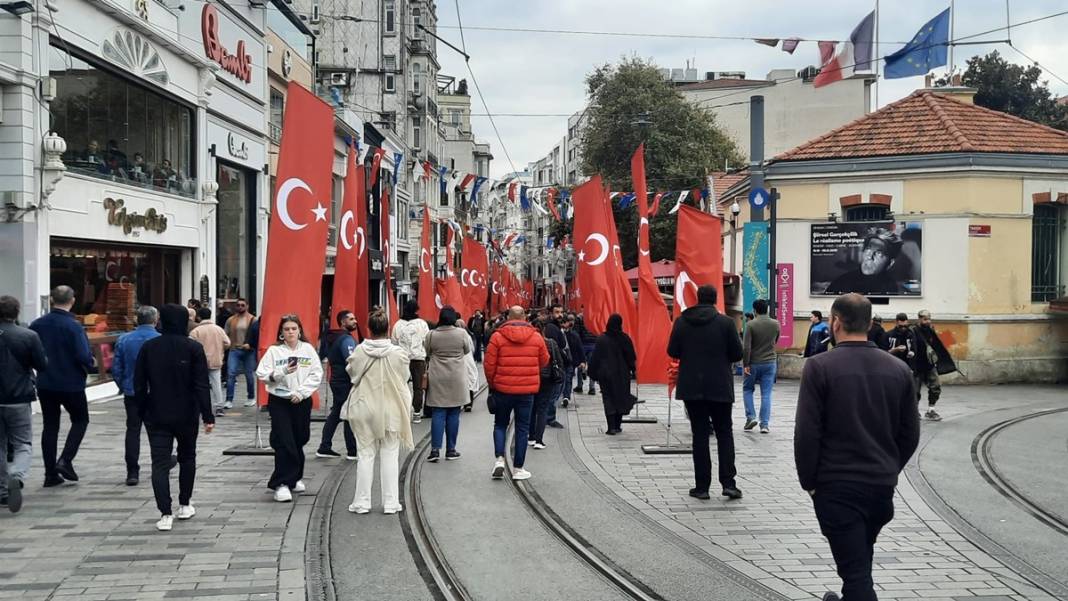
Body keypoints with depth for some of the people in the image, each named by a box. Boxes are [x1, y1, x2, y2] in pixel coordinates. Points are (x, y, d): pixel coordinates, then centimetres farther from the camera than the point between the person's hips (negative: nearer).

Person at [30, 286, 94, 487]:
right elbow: (83, 356, -22)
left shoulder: (37, 325, -1)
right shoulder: (73, 326, -17)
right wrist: (90, 364, -1)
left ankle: (51, 473, 12)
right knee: (80, 420, 14)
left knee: (50, 426, 12)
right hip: (71, 384, -5)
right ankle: (65, 460, -1)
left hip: (45, 384, 5)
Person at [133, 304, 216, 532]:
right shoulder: (193, 348, -8)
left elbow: (139, 384, 2)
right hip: (186, 415, 0)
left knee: (160, 464, 0)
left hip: (156, 416, 1)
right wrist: (208, 416, -9)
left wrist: (142, 411, 12)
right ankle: (185, 505, 27)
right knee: (187, 458, 19)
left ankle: (165, 514, -8)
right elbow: (201, 385, -11)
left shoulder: (148, 347, -1)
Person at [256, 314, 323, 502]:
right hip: (279, 402, -2)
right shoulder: (274, 350, -1)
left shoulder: (308, 349, 3)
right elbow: (262, 374, -7)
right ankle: (281, 484, -6)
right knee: (284, 443, -10)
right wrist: (282, 372, -21)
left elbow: (317, 374, -2)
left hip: (302, 401, 3)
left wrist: (301, 391, -12)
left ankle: (295, 478, 31)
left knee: (299, 441, 13)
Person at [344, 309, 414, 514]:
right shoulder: (398, 354, -12)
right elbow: (404, 378, 2)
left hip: (365, 410, 1)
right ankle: (390, 502, 11)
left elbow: (352, 375, 4)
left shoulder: (359, 352, -10)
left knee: (366, 455, 9)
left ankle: (362, 501, 13)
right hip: (390, 411, -1)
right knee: (390, 456, 7)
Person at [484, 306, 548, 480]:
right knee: (522, 428, 8)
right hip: (527, 389, 1)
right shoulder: (536, 337, -1)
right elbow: (544, 361, 9)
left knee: (500, 424, 16)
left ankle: (499, 459, -1)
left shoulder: (497, 336, -7)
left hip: (503, 389, -1)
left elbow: (489, 364, -5)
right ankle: (518, 468, 11)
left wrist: (491, 384, 11)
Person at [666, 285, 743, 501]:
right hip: (720, 386, -1)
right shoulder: (725, 322, -7)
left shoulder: (681, 321, -2)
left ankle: (702, 486, 6)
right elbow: (737, 354, -5)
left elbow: (672, 351, 1)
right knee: (724, 433, 10)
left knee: (699, 434, 6)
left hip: (691, 386, 1)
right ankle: (728, 482, 1)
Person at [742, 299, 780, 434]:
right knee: (766, 394, 5)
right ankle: (765, 424, 2)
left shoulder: (751, 324, -13)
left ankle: (751, 417, 5)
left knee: (747, 389, 16)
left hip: (753, 363, -3)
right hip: (770, 363, 3)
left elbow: (746, 347, -16)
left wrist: (745, 364, -11)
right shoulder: (775, 324, 0)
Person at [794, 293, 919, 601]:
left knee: (855, 570, -1)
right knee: (860, 561, 25)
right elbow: (910, 434, 7)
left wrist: (809, 481, -2)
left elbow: (807, 432, -14)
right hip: (883, 485, 5)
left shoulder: (820, 367, -12)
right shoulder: (898, 370, 3)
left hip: (837, 486, -5)